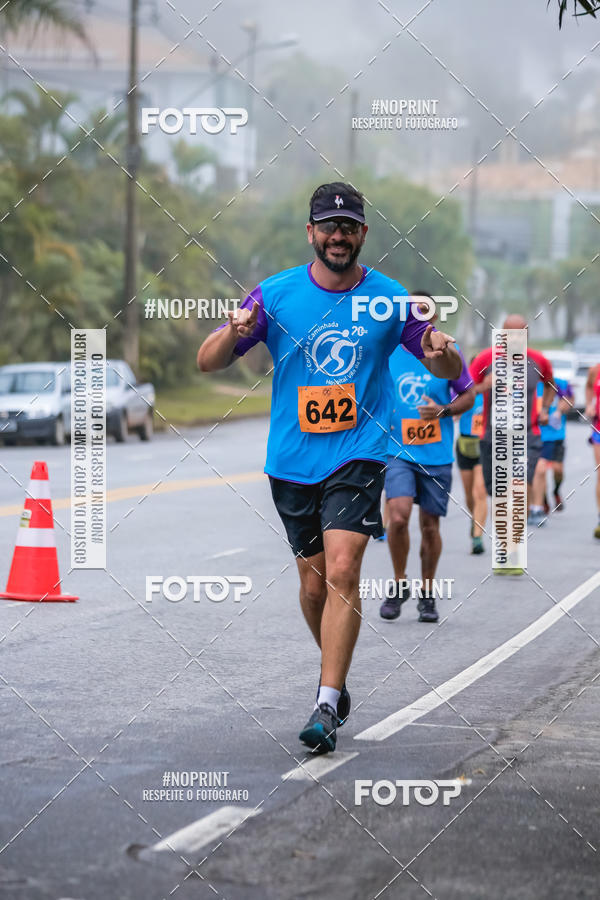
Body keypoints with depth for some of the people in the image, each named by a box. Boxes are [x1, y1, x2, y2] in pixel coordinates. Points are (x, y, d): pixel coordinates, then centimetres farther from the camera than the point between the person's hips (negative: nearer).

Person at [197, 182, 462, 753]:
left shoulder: (389, 299, 0)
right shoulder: (275, 295, -1)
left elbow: (449, 371, 8)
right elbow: (208, 362, -1)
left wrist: (441, 353, -16)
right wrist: (233, 333, -24)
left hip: (358, 455, -2)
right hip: (292, 462, 2)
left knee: (342, 571, -17)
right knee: (313, 582, 9)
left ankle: (328, 706, -16)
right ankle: (335, 668, 36)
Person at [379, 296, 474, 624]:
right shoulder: (386, 353, 0)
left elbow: (468, 396, 8)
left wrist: (443, 410, -10)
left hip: (437, 455, 1)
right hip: (397, 450, -1)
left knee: (430, 526, 6)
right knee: (398, 517, -17)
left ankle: (427, 594, 25)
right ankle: (399, 585, 4)